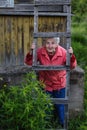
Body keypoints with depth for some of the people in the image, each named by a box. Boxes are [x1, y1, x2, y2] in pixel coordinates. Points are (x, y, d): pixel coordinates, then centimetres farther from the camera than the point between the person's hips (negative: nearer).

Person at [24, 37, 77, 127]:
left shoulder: (63, 52, -21)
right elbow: (28, 62, -12)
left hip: (60, 84, 0)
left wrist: (71, 56, -36)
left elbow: (72, 66, -17)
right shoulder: (40, 52, -19)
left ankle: (63, 124, 42)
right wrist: (31, 52, -30)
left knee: (60, 105, 16)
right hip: (45, 84, 1)